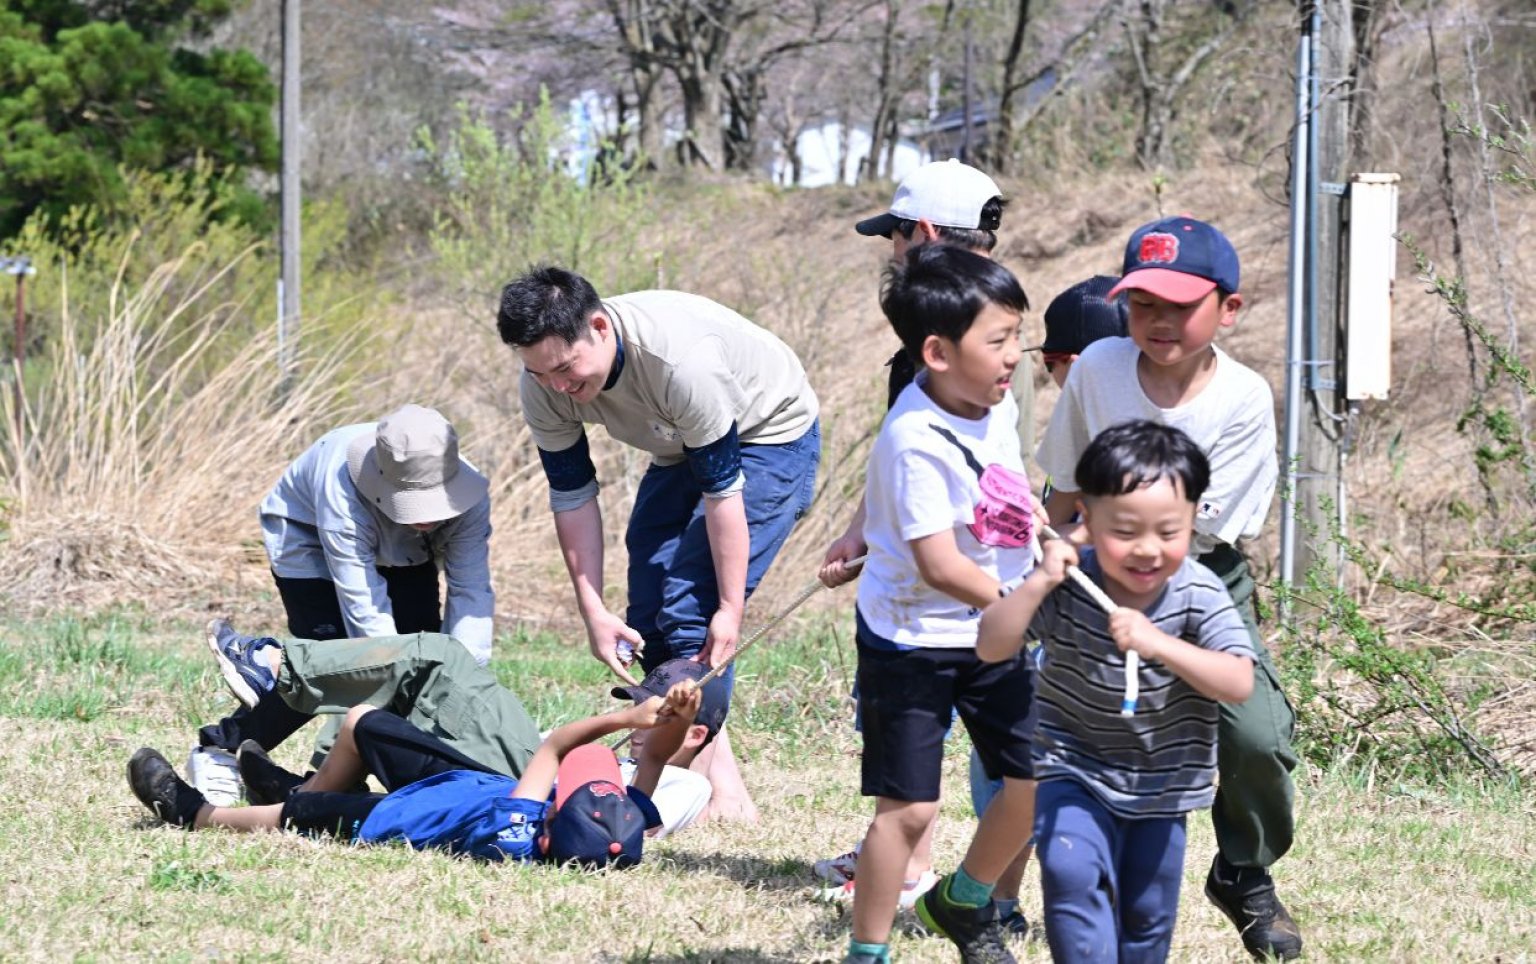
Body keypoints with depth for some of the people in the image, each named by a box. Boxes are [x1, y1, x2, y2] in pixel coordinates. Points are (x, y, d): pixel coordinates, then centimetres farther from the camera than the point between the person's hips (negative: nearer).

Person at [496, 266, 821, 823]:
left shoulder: (679, 359, -39)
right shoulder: (545, 384, -20)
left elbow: (723, 490, -32)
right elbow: (572, 496, -9)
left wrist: (731, 609, -28)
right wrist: (593, 611, -13)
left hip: (770, 438, -8)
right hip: (680, 451, 8)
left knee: (694, 610, -18)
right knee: (649, 613, 2)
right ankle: (723, 784, 7)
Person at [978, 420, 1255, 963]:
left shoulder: (1199, 597, -17)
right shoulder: (1066, 589, -17)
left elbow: (1239, 684, -28)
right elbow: (991, 648, -22)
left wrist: (1158, 644, -40)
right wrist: (1038, 583, -34)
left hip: (1161, 785, 2)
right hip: (1074, 769, -2)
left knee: (1148, 914, 13)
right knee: (1073, 875, -26)